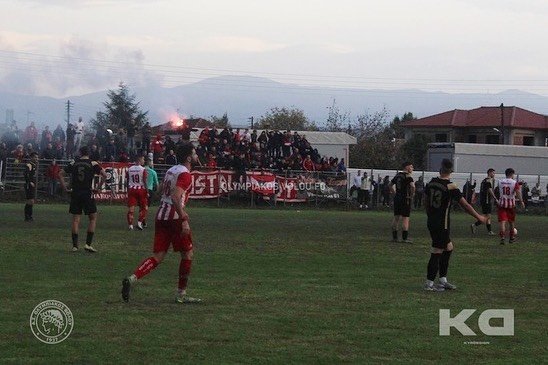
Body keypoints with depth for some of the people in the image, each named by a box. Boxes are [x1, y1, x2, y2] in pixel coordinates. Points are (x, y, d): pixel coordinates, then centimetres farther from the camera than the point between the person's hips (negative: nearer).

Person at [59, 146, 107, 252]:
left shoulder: (73, 164, 8)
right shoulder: (93, 164, 0)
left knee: (76, 219, 7)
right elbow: (104, 175, -11)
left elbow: (61, 174, 7)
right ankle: (88, 244, -2)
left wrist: (65, 188, 8)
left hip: (75, 193, 3)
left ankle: (74, 245, 5)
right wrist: (98, 187, -1)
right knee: (93, 218, 7)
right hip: (87, 194, -3)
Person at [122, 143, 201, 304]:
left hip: (161, 215, 8)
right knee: (187, 254, 7)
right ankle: (181, 295, 11)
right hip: (174, 217, -8)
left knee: (158, 257, 6)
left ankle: (132, 278, -16)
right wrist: (184, 220, -26)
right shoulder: (185, 174, -12)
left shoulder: (171, 170, 17)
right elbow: (176, 197, -24)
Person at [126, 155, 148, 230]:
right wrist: (146, 191, -4)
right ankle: (139, 222, 1)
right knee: (143, 207, 11)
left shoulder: (129, 169, 6)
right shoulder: (143, 169, -8)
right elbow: (145, 181, -11)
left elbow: (127, 181, 9)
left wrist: (128, 191, 18)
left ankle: (130, 225, 0)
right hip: (141, 189, -3)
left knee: (131, 208, 3)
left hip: (131, 189, 4)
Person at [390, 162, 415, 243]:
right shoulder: (408, 176, -12)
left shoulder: (397, 175, 11)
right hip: (405, 199, -7)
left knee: (396, 217, 11)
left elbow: (391, 185, 21)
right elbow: (412, 186, -26)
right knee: (405, 219, -4)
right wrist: (412, 195, -12)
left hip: (397, 198, 7)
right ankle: (405, 238, -5)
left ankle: (394, 237, 14)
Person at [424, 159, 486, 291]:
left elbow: (426, 201, 15)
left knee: (448, 248, 18)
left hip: (431, 222, 7)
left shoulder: (431, 183, 3)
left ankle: (442, 280, 21)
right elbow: (465, 205, -12)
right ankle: (429, 284, 1)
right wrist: (479, 217, -1)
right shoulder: (451, 187, -17)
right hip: (442, 224, -7)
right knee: (437, 253, -2)